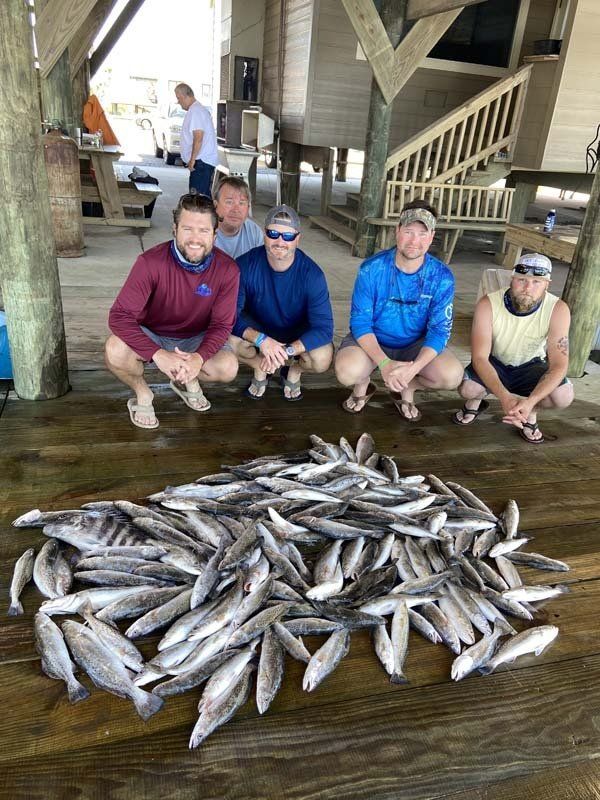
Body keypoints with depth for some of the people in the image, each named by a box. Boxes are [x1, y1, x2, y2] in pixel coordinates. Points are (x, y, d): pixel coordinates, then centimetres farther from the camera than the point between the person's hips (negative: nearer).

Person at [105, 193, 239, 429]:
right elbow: (119, 315, -28)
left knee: (228, 367, -27)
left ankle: (188, 381, 10)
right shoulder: (151, 262, -25)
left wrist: (199, 357, -35)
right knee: (115, 350, -32)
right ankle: (142, 394, 2)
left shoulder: (227, 270, -18)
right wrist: (158, 354, -42)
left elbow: (222, 324, -14)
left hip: (195, 339, 2)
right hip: (151, 335, -1)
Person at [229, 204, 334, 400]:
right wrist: (261, 340, -41)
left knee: (322, 359, -31)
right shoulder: (246, 265, -22)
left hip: (297, 334, -1)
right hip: (257, 329, 1)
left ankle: (294, 371, 7)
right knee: (228, 338, -31)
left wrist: (286, 351, -40)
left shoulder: (312, 274, -25)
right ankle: (259, 368, 4)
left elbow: (324, 327, -28)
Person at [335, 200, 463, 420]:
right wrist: (384, 363, -32)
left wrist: (414, 367, -32)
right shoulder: (371, 269, -17)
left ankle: (407, 388, 10)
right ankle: (363, 385, 8)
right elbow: (360, 322, -17)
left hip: (415, 345, 2)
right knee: (347, 371, -33)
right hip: (372, 341, -1)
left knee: (452, 375, -24)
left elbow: (439, 330, -13)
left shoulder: (442, 277, -13)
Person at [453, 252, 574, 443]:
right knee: (467, 389, -30)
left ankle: (531, 413, 9)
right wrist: (505, 397, -45)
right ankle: (475, 402, 10)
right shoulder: (488, 304, -26)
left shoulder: (558, 309, -25)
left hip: (530, 366, 1)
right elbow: (479, 357, -29)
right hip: (494, 363, 0)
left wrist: (530, 402, -44)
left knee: (563, 396, -27)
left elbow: (559, 365, -26)